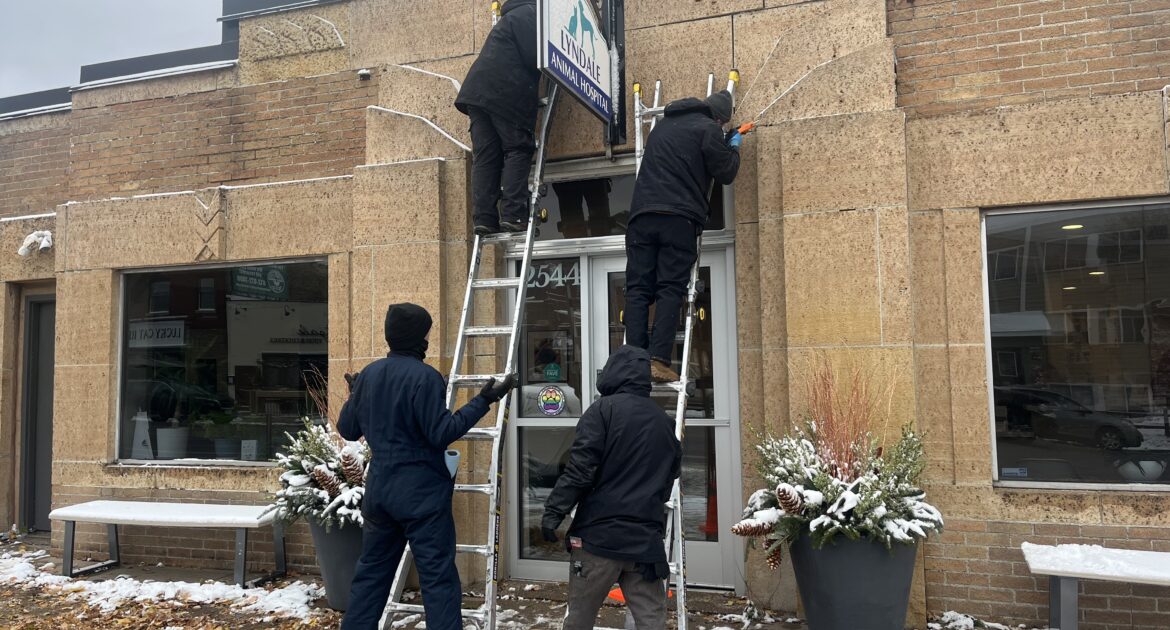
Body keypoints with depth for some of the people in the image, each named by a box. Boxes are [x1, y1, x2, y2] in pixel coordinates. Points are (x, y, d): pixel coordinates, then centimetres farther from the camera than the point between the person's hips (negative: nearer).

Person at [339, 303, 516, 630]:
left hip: (379, 489, 7)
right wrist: (484, 401, -15)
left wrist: (355, 395, 32)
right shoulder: (424, 376, -15)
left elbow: (347, 430, 14)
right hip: (422, 492, -7)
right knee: (438, 577, -1)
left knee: (371, 571, 17)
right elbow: (442, 433, -18)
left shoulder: (368, 375, 6)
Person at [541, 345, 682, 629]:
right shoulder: (663, 419, 12)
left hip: (599, 534, -4)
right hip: (646, 538, 4)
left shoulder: (604, 409, -6)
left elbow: (580, 467, -14)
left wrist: (554, 510, -11)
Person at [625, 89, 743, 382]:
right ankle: (658, 361, -14)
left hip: (642, 215, 5)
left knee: (638, 289, 0)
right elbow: (725, 173, 5)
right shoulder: (707, 128, 5)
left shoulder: (662, 125, 26)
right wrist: (733, 147, 26)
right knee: (670, 289, -5)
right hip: (680, 218, -5)